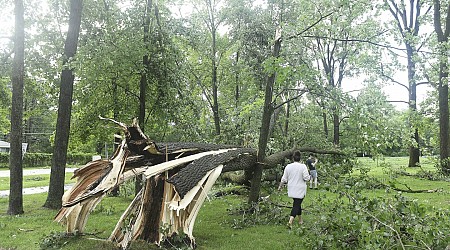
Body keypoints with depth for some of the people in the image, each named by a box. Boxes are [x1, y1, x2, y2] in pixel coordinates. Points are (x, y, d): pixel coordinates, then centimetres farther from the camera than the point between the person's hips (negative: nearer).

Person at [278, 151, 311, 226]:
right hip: (300, 190, -4)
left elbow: (284, 179, 2)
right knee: (297, 204, -3)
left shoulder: (288, 166, -2)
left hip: (292, 190, 4)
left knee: (297, 203, 21)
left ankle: (300, 219, 33)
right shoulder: (303, 166, -14)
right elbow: (306, 178, -15)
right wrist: (309, 177, 8)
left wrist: (280, 186, 16)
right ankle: (290, 221, -19)